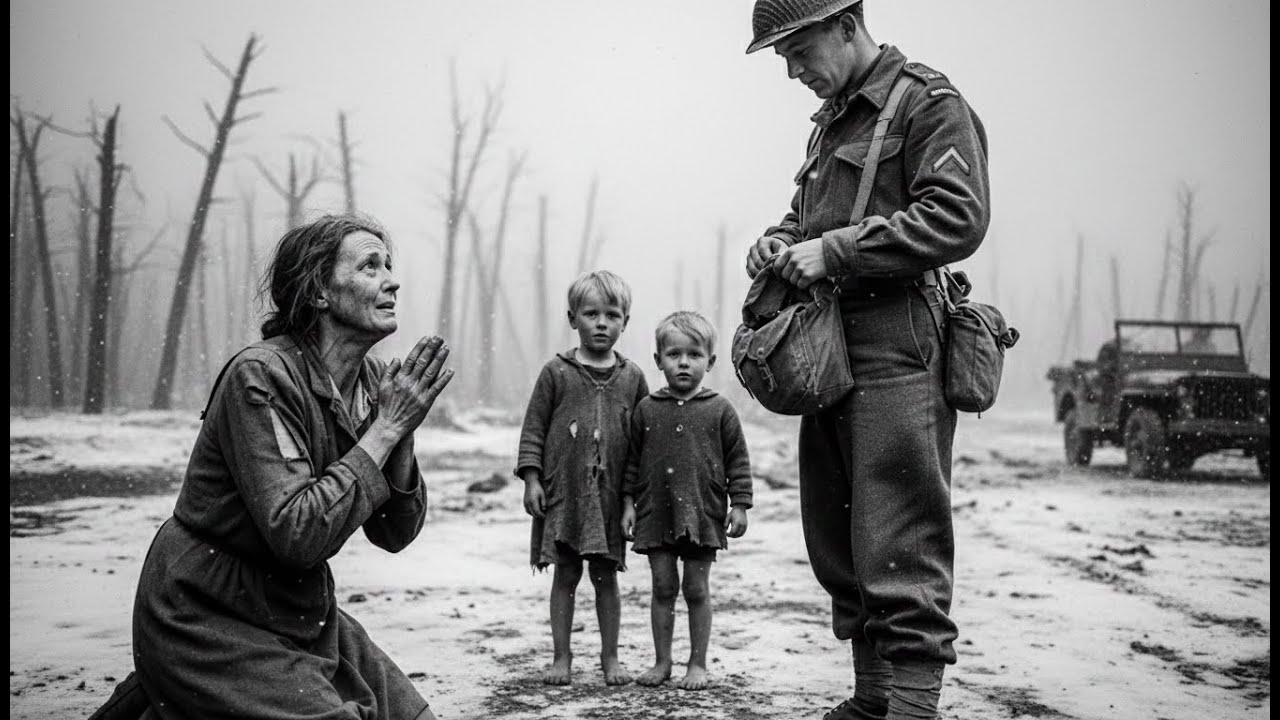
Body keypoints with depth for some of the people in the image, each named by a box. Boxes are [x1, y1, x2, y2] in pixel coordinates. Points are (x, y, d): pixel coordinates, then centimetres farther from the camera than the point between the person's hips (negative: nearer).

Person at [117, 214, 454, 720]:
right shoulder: (261, 376, -20)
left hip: (301, 612, 8)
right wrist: (386, 429, -23)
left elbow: (394, 535, 1)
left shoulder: (373, 381, 2)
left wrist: (401, 434, -14)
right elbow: (297, 534, -29)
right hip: (208, 622, -7)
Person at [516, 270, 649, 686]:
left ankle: (610, 657, 19)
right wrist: (531, 479, -5)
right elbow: (534, 429, 1)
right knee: (565, 574, 5)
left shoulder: (631, 378, 5)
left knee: (605, 576, 8)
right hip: (563, 490, -1)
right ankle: (561, 657, 14)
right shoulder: (556, 372, 0)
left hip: (610, 493, 1)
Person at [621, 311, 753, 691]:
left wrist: (739, 505, -3)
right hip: (656, 513, 2)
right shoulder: (646, 409, 4)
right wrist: (628, 503, 5)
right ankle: (662, 662, 17)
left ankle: (698, 665, 14)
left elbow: (738, 460, 2)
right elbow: (632, 460, 9)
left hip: (703, 513, -2)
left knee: (697, 589, 4)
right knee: (663, 588, 7)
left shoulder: (719, 410, -1)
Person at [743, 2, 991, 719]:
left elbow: (958, 218, -16)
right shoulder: (832, 120, 23)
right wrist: (781, 241, 9)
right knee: (837, 535, 11)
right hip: (829, 348, 9)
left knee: (900, 540, -10)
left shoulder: (930, 103, -5)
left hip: (896, 343, -9)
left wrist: (834, 251, -17)